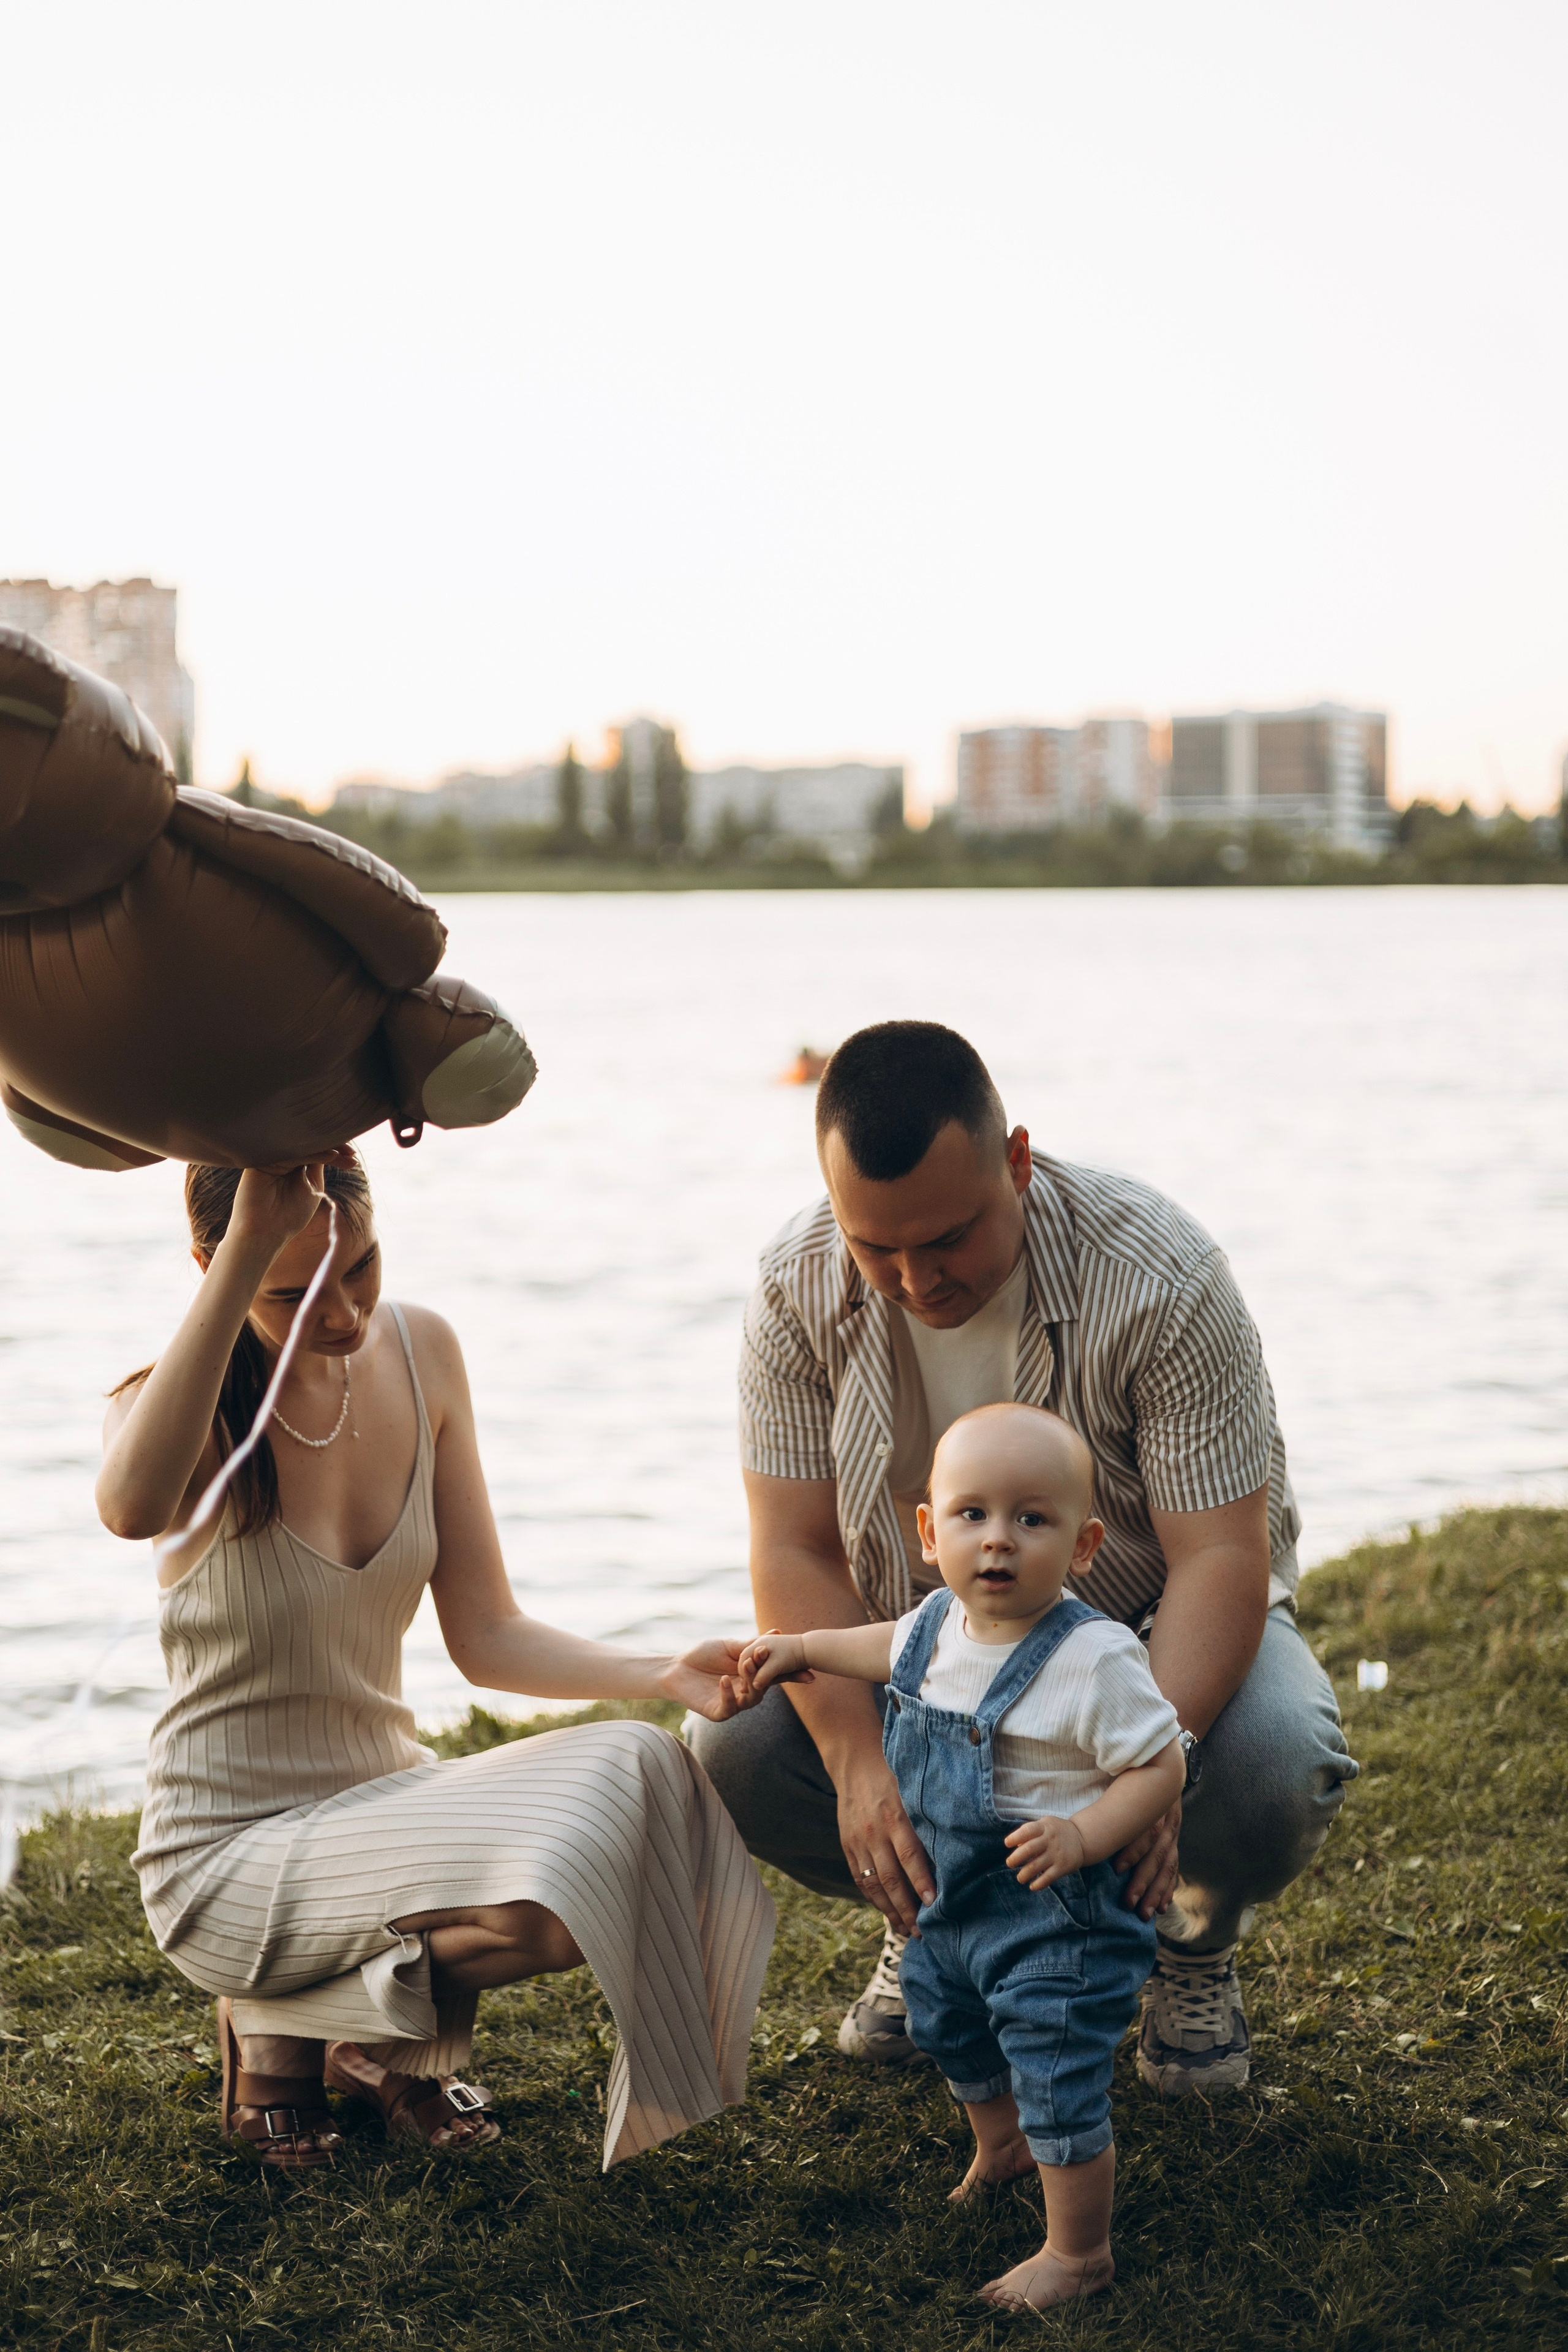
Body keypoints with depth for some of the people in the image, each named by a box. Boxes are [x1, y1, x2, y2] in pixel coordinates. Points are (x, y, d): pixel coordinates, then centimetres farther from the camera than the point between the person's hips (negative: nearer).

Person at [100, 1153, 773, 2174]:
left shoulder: (420, 1353, -1)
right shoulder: (192, 1406, -18)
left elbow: (487, 1637, 2)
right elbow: (132, 1505, -47)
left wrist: (664, 1676, -14)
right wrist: (250, 1245, -47)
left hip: (388, 1792, 7)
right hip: (233, 1851, -6)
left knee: (640, 1774, -19)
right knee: (552, 1904, -29)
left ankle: (379, 2039, 4)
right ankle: (280, 2024, 1)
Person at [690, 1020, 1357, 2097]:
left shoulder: (1161, 1279, -29)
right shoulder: (799, 1285, -19)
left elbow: (1220, 1554, -29)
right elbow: (796, 1549, -18)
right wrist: (860, 1760, -35)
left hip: (1152, 1623, -2)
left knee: (1273, 1758, -34)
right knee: (736, 1748, -24)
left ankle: (1194, 1937, 4)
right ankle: (933, 1915, 9)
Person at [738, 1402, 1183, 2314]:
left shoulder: (1094, 1659, -28)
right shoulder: (940, 1623, -5)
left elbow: (1162, 1766, -22)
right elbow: (896, 1646, 20)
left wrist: (1082, 1837, -34)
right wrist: (807, 1648, 22)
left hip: (1055, 1918, -8)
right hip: (951, 1899, 8)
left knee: (1061, 2083, 0)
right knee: (950, 2031, 29)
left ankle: (1079, 2252, 21)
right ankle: (1000, 2148, 59)